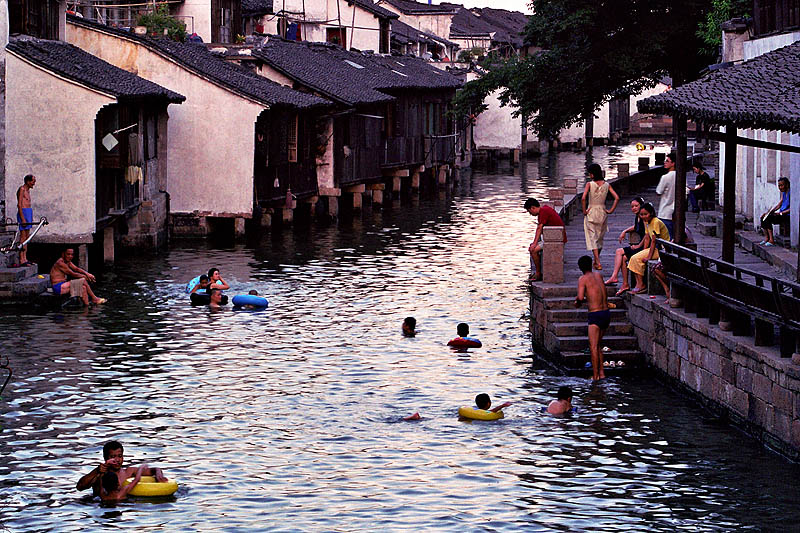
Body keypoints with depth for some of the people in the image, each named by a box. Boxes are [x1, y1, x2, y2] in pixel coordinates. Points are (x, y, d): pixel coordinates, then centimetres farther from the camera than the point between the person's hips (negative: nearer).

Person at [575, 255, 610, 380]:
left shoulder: (583, 279, -7)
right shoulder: (598, 275, 13)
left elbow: (580, 297, -21)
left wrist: (578, 301, 1)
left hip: (595, 315, -7)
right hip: (606, 313, 7)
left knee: (593, 347, -2)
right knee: (597, 345, 19)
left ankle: (595, 377, -4)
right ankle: (601, 373, 19)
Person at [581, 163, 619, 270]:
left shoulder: (589, 184, -11)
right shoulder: (606, 185, -1)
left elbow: (583, 198, -24)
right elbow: (617, 198, -7)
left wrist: (584, 211, -12)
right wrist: (611, 210, 0)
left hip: (591, 213, -4)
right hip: (603, 212, 4)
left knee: (592, 238, 0)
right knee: (600, 238, 18)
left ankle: (598, 263, -11)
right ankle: (596, 261, 30)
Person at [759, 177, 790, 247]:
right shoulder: (783, 192, 15)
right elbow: (779, 205, 17)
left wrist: (780, 213, -22)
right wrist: (768, 212, 6)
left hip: (788, 215, -9)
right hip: (782, 213, 9)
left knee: (768, 218, -24)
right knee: (763, 218, -3)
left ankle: (771, 240, -21)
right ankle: (766, 238, -3)